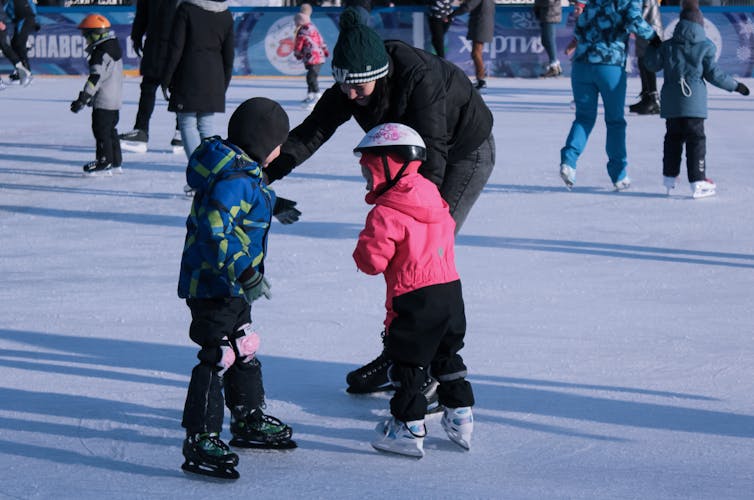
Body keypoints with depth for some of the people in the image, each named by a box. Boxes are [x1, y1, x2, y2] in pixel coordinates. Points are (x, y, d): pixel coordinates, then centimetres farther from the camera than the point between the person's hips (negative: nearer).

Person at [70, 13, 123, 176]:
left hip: (103, 101, -10)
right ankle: (116, 162, 22)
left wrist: (83, 99, -25)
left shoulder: (101, 53, -19)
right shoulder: (114, 47, 13)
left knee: (101, 131, -3)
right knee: (111, 130, 17)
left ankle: (105, 163, -1)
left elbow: (95, 78, -25)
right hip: (115, 99, 10)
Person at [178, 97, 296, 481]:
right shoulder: (235, 179, -24)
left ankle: (250, 422, 39)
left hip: (231, 285, 11)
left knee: (243, 349, 23)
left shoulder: (239, 171, 8)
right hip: (214, 286, -11)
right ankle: (200, 442, -8)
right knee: (217, 357, -10)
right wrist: (244, 273, -38)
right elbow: (214, 232, -33)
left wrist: (272, 206, 43)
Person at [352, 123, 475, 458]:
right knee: (447, 355, 21)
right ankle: (460, 418, 26)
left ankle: (408, 429, 7)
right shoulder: (435, 199, 9)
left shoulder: (386, 213, -15)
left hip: (414, 300, -8)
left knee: (407, 362, 4)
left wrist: (362, 252, 5)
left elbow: (372, 260, -16)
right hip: (451, 291, 8)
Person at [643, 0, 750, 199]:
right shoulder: (705, 47, -3)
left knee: (673, 137, 17)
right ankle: (698, 182, -6)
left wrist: (652, 47, 26)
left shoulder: (668, 46, 5)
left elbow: (653, 65, 9)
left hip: (670, 102, 4)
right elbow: (713, 74, -2)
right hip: (693, 102, -3)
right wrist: (735, 85, 10)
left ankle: (669, 177, 23)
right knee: (696, 139, -1)